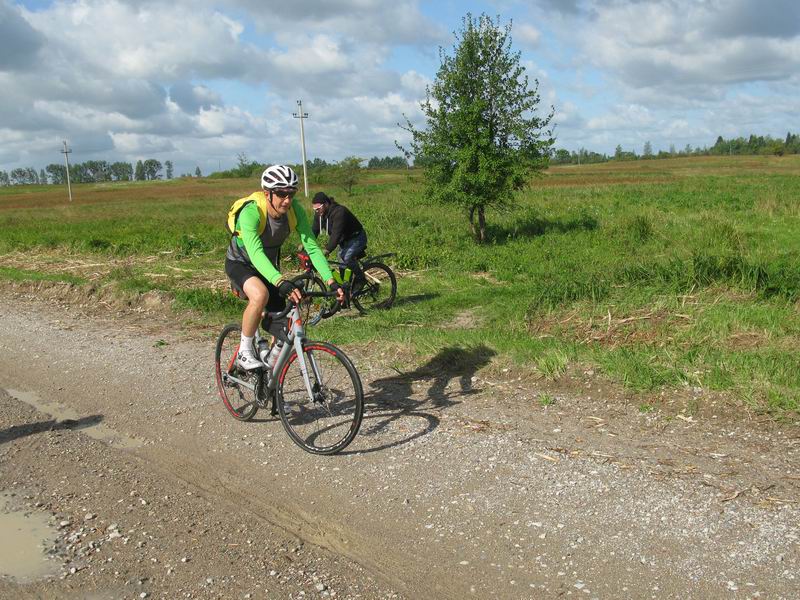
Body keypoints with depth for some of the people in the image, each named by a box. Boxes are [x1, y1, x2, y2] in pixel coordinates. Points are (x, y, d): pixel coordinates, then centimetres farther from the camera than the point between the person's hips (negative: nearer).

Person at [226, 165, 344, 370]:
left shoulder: (294, 210, -21)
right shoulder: (251, 212, -35)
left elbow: (312, 247, -24)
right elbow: (255, 253, -47)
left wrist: (331, 282, -37)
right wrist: (281, 283, -62)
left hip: (268, 266, 5)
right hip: (240, 263, -5)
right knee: (260, 295, -36)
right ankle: (244, 352, -16)